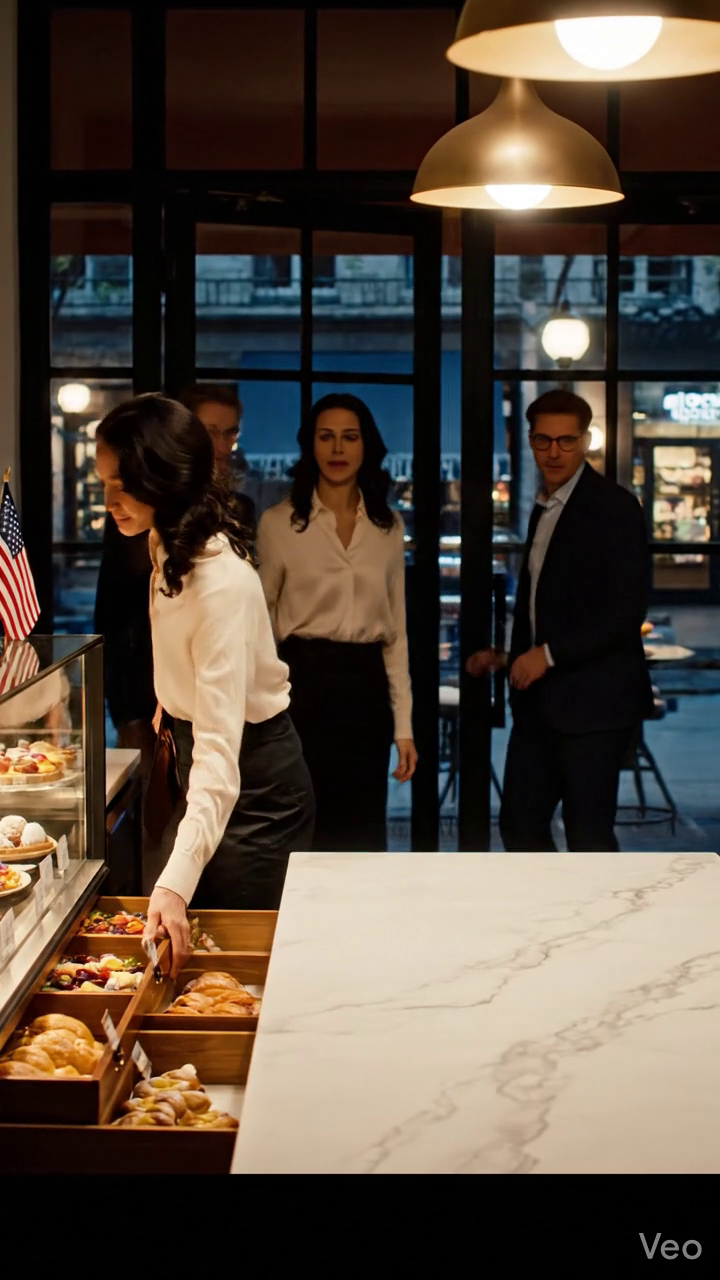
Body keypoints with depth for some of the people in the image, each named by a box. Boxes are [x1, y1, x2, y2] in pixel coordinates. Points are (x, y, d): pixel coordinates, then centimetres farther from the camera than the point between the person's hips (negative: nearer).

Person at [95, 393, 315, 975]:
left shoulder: (222, 580, -33)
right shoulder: (169, 547, -4)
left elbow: (219, 750, -39)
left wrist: (175, 882, -46)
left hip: (252, 780, -9)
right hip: (191, 743, 9)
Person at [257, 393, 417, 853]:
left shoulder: (388, 526, 9)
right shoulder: (279, 522, 0)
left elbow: (395, 629, 11)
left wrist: (404, 725, 6)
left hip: (365, 689, 3)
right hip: (304, 684, -3)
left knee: (364, 835, 5)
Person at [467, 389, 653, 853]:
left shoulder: (614, 506, -9)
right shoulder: (544, 509, 16)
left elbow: (627, 609, -17)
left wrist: (551, 655, -19)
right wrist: (508, 655, 11)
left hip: (593, 698, -8)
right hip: (540, 699, 8)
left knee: (588, 834, -2)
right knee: (520, 823, 10)